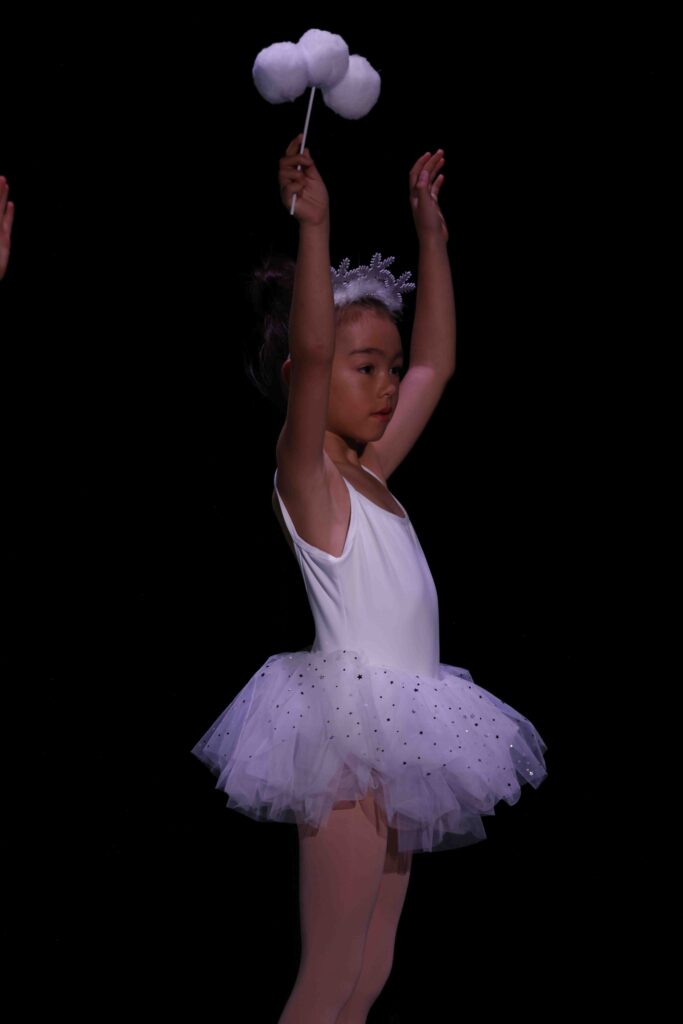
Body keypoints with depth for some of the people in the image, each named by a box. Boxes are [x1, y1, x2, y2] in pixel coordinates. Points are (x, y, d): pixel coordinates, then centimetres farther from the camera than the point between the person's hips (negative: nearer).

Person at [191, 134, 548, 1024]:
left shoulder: (368, 475, 14)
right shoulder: (305, 474, -7)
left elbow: (436, 364, 23)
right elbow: (308, 353, -24)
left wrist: (430, 231, 23)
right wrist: (314, 224, -27)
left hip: (399, 734, 9)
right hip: (348, 728, -8)